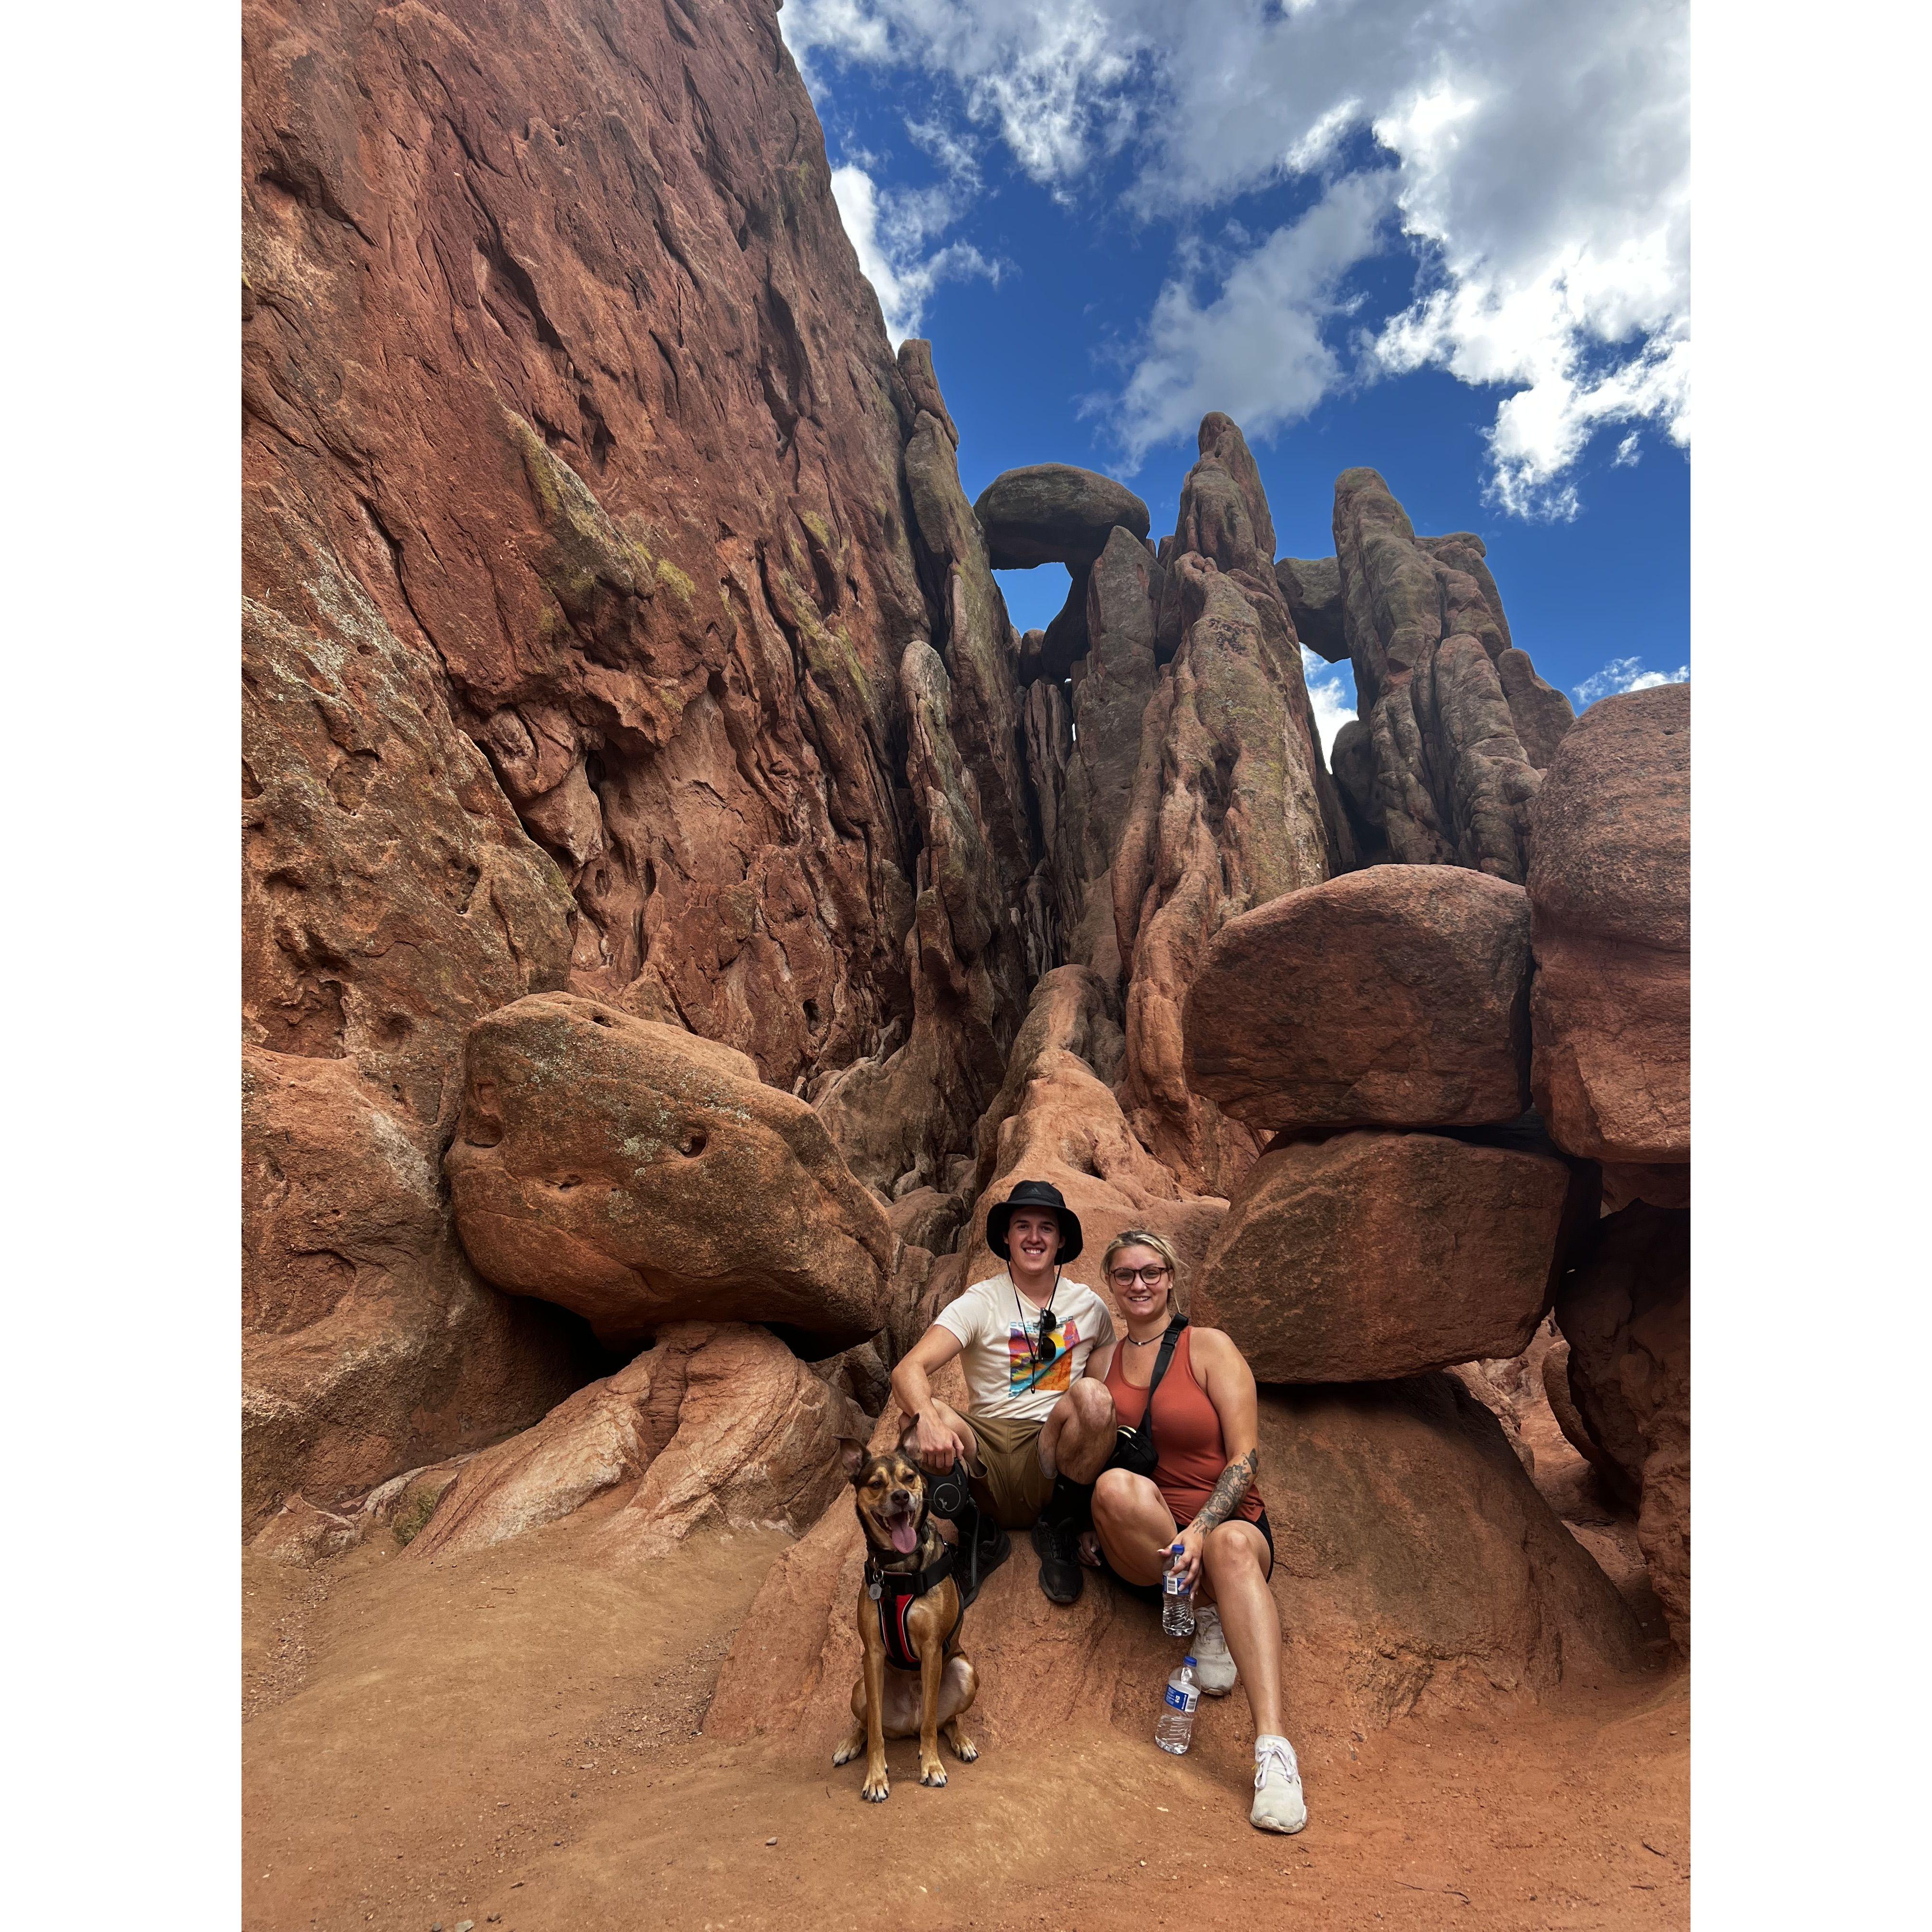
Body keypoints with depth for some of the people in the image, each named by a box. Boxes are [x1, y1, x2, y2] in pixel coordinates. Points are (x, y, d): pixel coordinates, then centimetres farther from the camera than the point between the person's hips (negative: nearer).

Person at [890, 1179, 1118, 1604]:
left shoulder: (1089, 1306, 9)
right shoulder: (980, 1302, -1)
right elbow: (908, 1371, -14)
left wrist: (1118, 1429, -5)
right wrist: (929, 1420, -36)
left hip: (1051, 1458, 1)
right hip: (986, 1455, -1)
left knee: (1091, 1394, -30)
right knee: (923, 1421, -32)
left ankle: (1059, 1528, -4)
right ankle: (980, 1534, -2)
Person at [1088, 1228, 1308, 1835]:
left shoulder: (1210, 1347, 1)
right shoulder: (1104, 1363, 12)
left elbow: (1245, 1457, -7)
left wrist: (1201, 1530, -22)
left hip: (1226, 1520, -2)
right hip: (1141, 1547, 3)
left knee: (1232, 1545, -39)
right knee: (1115, 1486, -32)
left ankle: (1273, 1749, -45)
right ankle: (1210, 1611, -15)